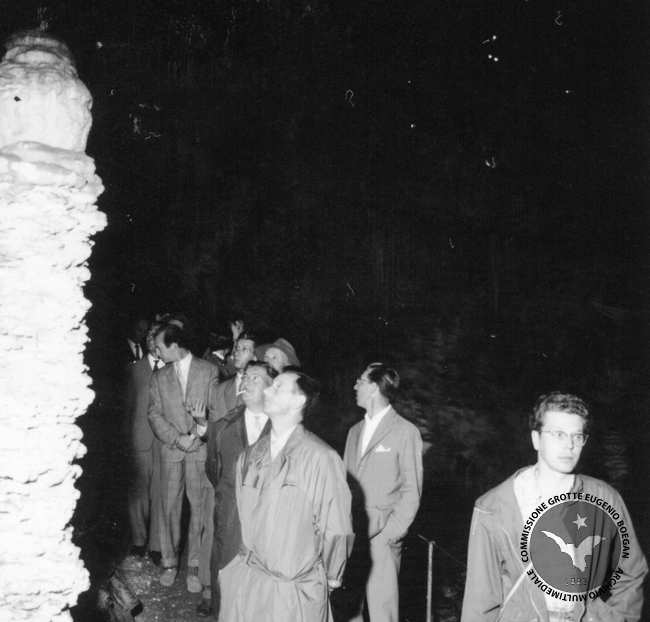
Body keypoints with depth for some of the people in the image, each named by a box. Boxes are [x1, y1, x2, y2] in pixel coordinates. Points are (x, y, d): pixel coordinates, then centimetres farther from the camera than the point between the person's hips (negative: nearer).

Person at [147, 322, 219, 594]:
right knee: (169, 507, 5)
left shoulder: (209, 371, 1)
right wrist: (176, 438, -8)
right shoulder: (159, 377, 10)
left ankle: (195, 565, 8)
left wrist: (197, 436, -11)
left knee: (200, 507, -2)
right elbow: (154, 414, 6)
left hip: (202, 450, -2)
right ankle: (169, 562, 17)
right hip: (170, 450, 3)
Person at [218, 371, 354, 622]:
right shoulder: (250, 455, 3)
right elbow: (239, 514, 10)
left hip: (296, 591, -4)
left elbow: (335, 529, -10)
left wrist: (329, 578, -1)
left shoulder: (321, 458, -16)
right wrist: (235, 565, 7)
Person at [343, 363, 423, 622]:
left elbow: (411, 492, -4)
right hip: (351, 532, 5)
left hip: (382, 535, -5)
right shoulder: (355, 431, 15)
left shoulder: (406, 432, -4)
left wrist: (388, 535, -11)